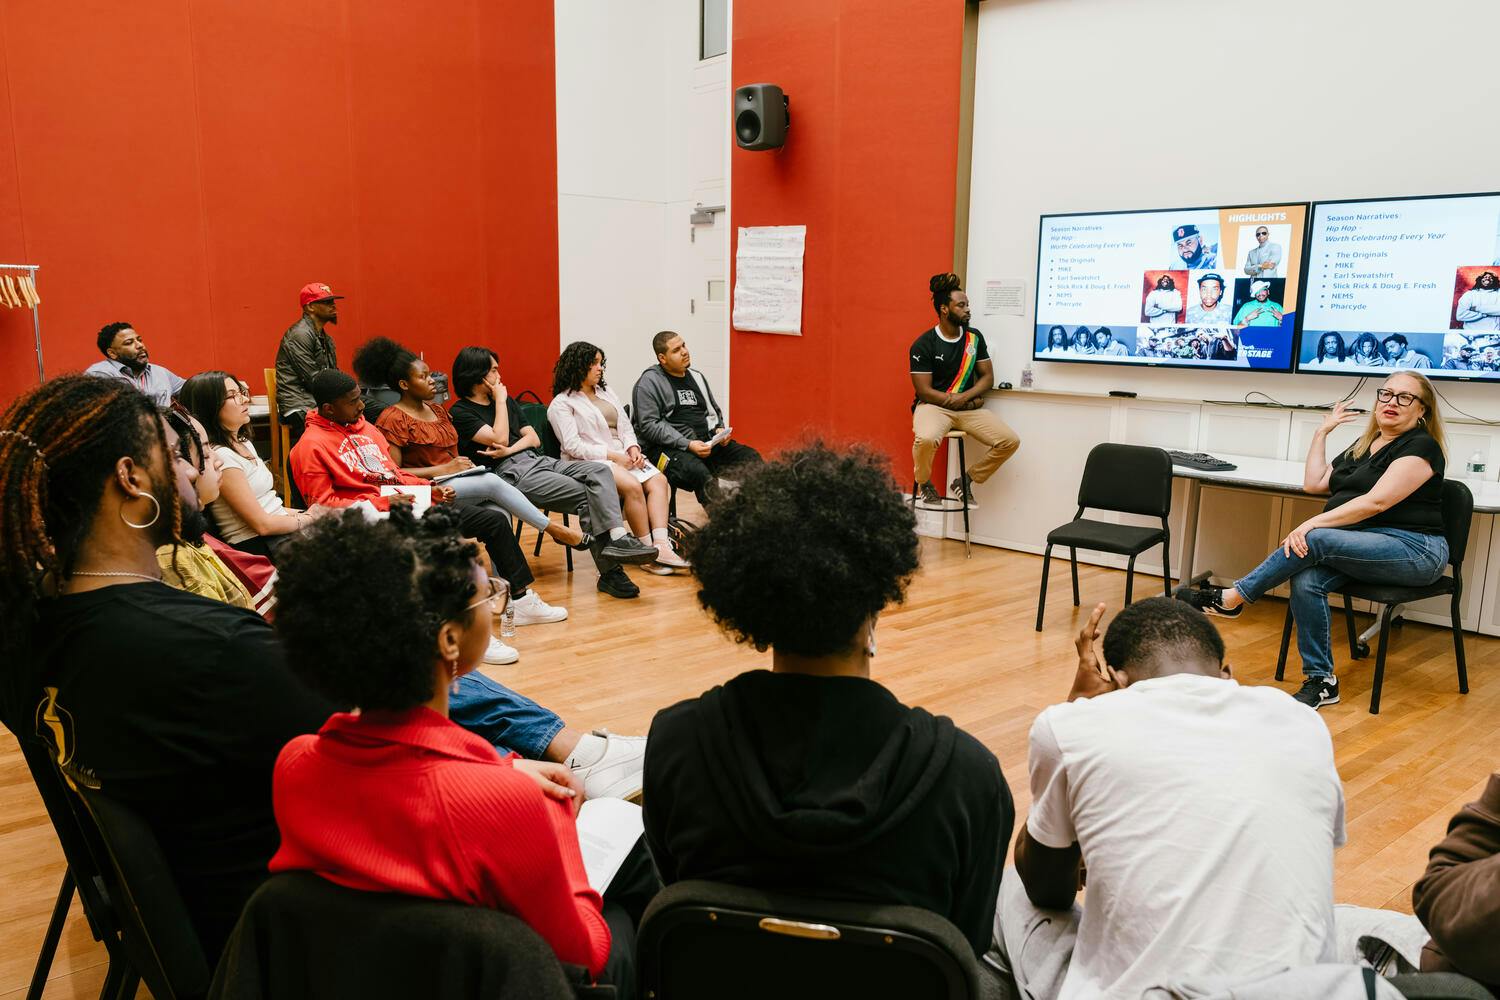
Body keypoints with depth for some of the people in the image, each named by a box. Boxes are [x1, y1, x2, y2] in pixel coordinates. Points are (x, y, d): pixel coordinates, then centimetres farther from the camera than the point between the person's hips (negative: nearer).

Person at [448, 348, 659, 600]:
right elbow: (499, 439, -12)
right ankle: (610, 572, -21)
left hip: (537, 460, 7)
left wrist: (510, 450, -5)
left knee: (599, 470, -20)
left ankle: (617, 537, -36)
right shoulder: (460, 412, 0)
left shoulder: (507, 401, 22)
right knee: (586, 496, -23)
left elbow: (534, 438, 15)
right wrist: (500, 402, -1)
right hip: (510, 474, -7)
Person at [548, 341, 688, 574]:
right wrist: (613, 456, -15)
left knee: (658, 480, -20)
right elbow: (573, 446, -11)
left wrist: (633, 449, -2)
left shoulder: (606, 393, 22)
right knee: (632, 486, -32)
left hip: (622, 457, 7)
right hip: (590, 463, -7)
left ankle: (661, 546, -32)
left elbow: (626, 427, 20)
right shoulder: (561, 404, -1)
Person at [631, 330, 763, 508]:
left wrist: (720, 430, 5)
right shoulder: (649, 382, -2)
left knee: (751, 457, -15)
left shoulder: (696, 377, 20)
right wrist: (687, 444, -19)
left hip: (706, 442, 7)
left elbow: (714, 411, 30)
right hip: (668, 448, -7)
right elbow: (649, 425, -12)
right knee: (699, 472, -38)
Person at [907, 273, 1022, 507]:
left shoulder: (974, 337, 6)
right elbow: (924, 392, -12)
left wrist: (963, 397, -13)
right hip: (933, 406, -5)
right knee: (926, 439, -39)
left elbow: (987, 377, 7)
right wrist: (970, 401, -13)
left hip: (968, 407, 5)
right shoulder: (923, 345, -9)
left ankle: (964, 482, 7)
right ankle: (923, 483, -4)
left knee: (1010, 440, -13)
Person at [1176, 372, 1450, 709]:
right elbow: (1314, 483, 16)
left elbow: (1376, 502, -19)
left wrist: (1313, 524, -25)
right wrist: (1322, 432, 17)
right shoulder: (1363, 445, 20)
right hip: (1360, 546, 7)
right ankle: (1321, 681, -19)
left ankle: (1231, 598, -19)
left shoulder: (1420, 446, -6)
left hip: (1415, 550, -7)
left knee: (1315, 540, -31)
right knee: (1306, 581, -25)